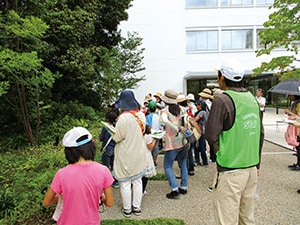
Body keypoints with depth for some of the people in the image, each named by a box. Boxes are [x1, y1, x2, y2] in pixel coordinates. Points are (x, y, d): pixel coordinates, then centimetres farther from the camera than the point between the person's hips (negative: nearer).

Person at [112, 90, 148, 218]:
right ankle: (137, 207, 31)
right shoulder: (141, 115, -4)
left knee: (125, 184, 10)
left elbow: (117, 137, -16)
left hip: (126, 156, -6)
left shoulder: (123, 117, -23)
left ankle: (127, 210, 25)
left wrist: (113, 133, 4)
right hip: (139, 154, 6)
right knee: (137, 181, 17)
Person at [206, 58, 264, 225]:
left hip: (230, 171, -7)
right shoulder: (252, 98, 7)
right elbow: (260, 133, 14)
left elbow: (211, 137, -15)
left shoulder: (222, 100, -15)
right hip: (251, 168, 8)